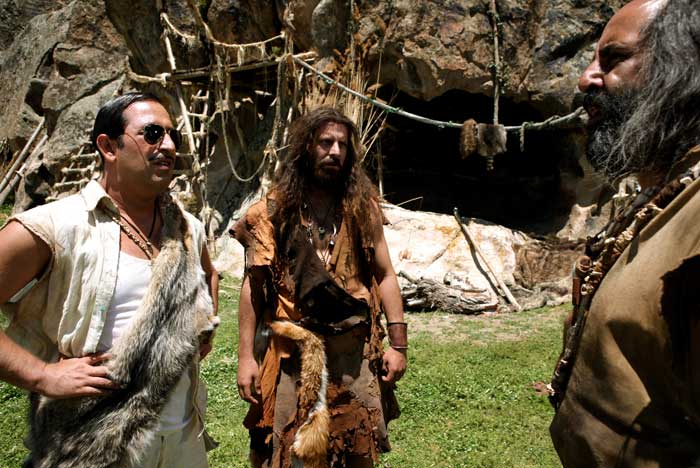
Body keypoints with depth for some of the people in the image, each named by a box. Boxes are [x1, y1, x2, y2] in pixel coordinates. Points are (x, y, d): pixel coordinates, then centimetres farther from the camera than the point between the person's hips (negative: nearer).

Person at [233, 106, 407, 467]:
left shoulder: (363, 207, 4)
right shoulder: (274, 210, -1)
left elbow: (384, 275, 4)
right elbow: (253, 284, -2)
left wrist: (397, 343, -1)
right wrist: (246, 356, -6)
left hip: (355, 353, 2)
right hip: (293, 354, -1)